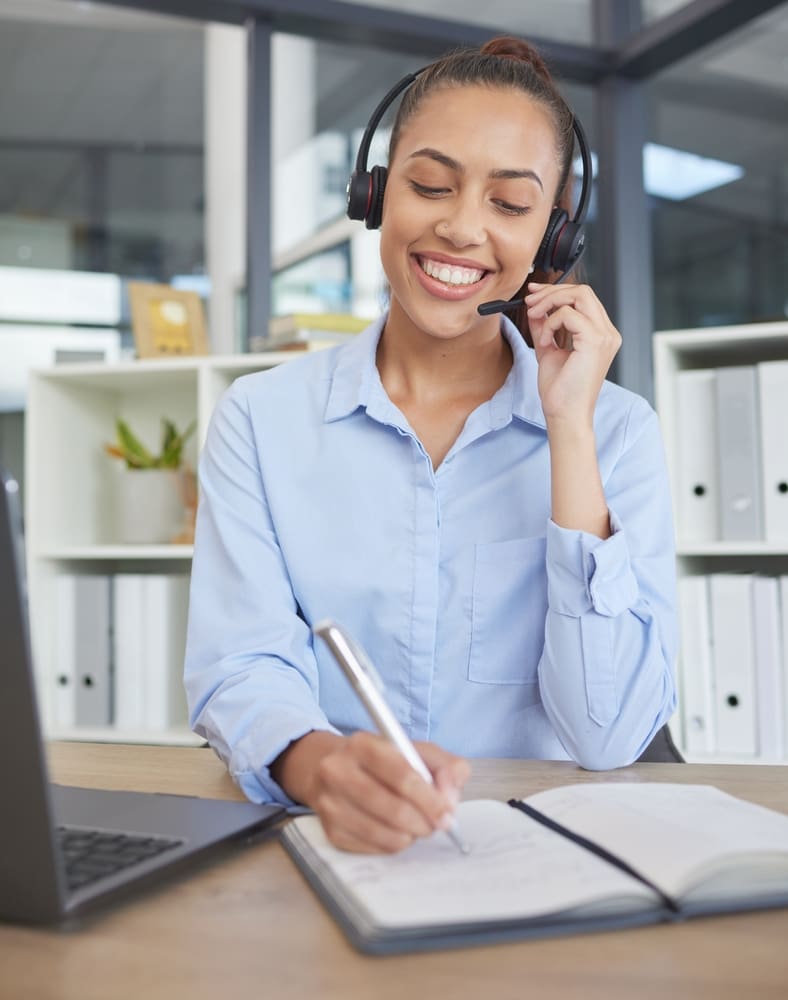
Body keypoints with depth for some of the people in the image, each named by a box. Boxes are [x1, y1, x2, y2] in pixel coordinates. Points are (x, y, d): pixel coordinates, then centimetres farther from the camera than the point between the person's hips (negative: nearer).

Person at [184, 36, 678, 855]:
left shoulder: (616, 430, 0)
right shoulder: (258, 419, 1)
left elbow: (611, 735, -9)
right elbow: (237, 670, -9)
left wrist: (569, 428, -12)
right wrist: (323, 765, -31)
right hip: (320, 844, 1)